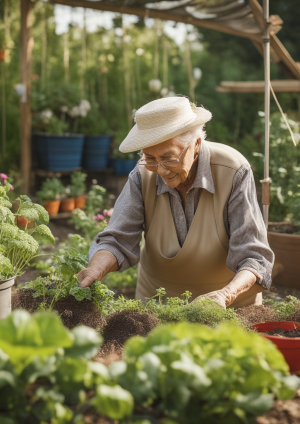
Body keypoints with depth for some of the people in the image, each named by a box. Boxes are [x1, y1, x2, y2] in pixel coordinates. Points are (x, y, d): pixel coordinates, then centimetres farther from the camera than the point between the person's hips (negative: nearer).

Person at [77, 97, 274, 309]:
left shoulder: (234, 173, -19)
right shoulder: (143, 175, -11)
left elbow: (253, 258, -20)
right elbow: (117, 240, -10)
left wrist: (225, 295, -39)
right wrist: (95, 270, -31)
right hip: (157, 301, 1)